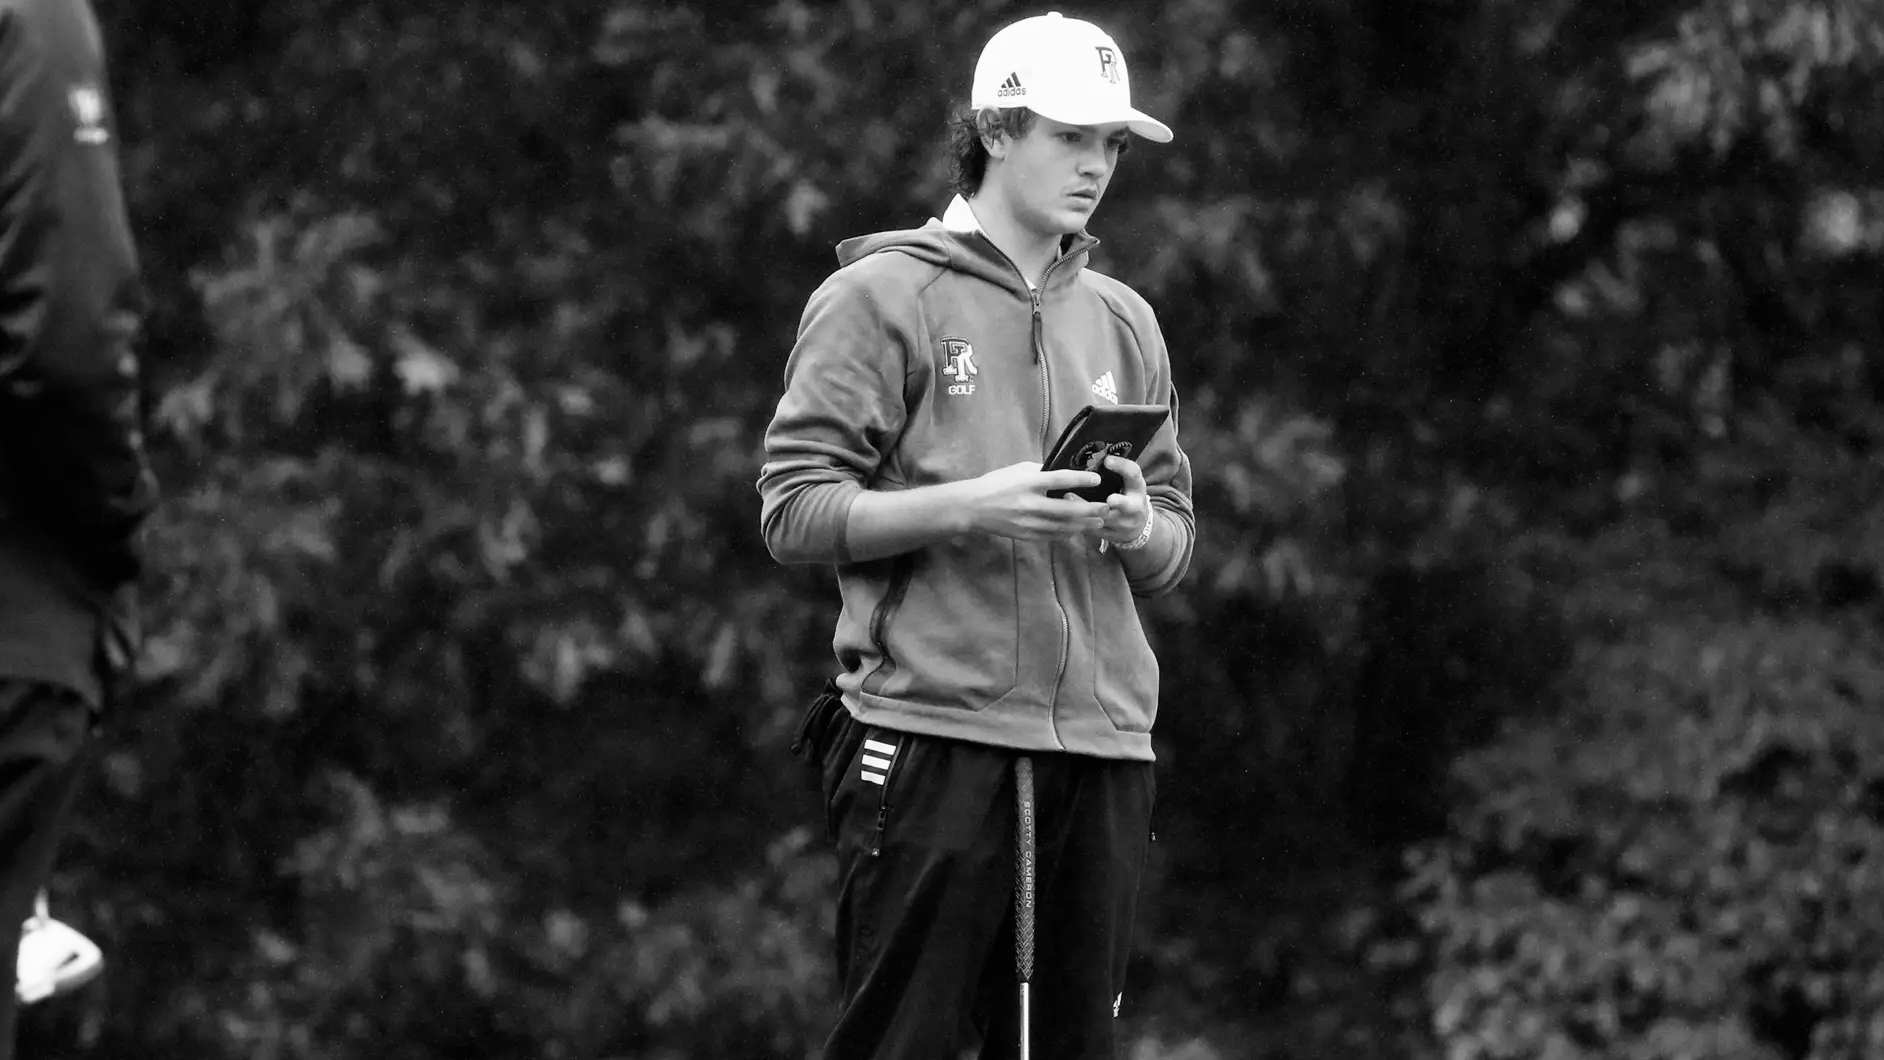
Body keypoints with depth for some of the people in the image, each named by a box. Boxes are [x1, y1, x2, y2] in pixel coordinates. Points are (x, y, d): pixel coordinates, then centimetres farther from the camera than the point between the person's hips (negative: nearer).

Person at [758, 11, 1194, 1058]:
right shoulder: (882, 296, 2)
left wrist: (1138, 528, -5)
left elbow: (1174, 553, 19)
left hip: (1100, 738, 5)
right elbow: (793, 511, -5)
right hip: (931, 729, -5)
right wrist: (969, 505, -17)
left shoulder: (1124, 321, 18)